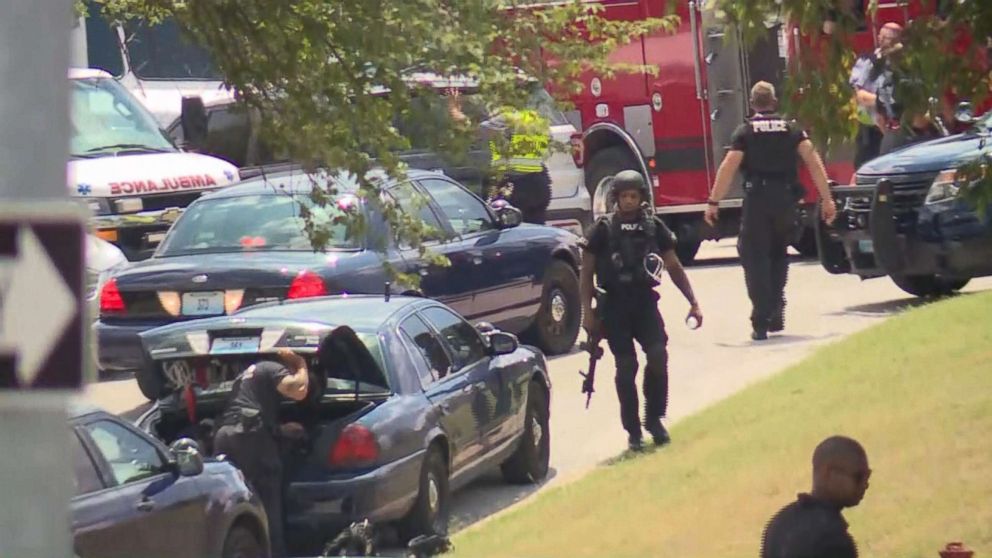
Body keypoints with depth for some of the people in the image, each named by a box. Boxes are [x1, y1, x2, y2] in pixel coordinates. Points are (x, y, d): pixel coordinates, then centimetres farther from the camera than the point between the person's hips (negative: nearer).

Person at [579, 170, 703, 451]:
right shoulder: (603, 229, -1)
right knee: (626, 366, -4)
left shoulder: (653, 226, 7)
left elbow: (674, 267, 12)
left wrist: (693, 303, 6)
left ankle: (654, 418, 0)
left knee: (658, 355, -16)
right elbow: (587, 273, 2)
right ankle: (633, 430, 4)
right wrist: (588, 312, -6)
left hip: (645, 301, 2)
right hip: (614, 304, -2)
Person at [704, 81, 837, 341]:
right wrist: (827, 199, -1)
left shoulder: (745, 132, 3)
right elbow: (813, 161, -1)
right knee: (778, 256, 23)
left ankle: (761, 322, -11)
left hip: (757, 200, -3)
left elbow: (728, 168, -8)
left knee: (756, 259, 0)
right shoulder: (791, 129, 9)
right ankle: (776, 315, 21)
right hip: (786, 200, 3)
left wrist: (713, 202, -6)